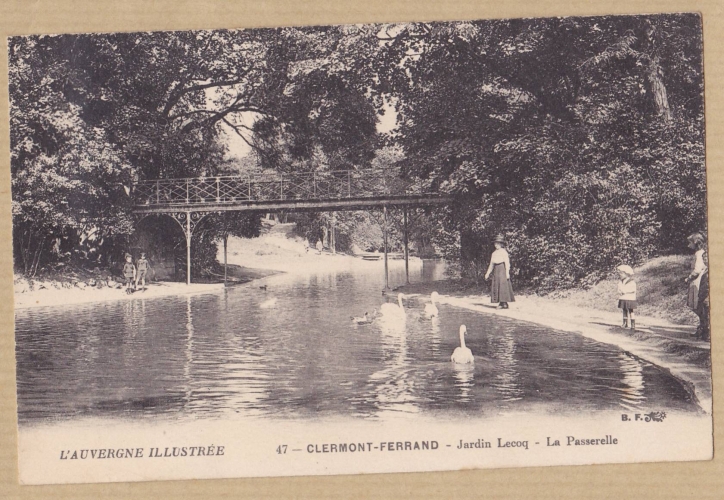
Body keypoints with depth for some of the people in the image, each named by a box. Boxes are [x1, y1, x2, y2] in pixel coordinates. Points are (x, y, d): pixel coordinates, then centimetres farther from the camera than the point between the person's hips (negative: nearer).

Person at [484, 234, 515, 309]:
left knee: (503, 285, -11)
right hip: (496, 270, 8)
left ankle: (505, 303, -12)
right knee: (496, 286, 3)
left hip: (502, 269, -8)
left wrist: (507, 272, -16)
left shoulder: (503, 252, -6)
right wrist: (488, 273, 21)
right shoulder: (494, 253, 16)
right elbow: (491, 264, 22)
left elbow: (507, 262, -10)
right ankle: (501, 303, 5)